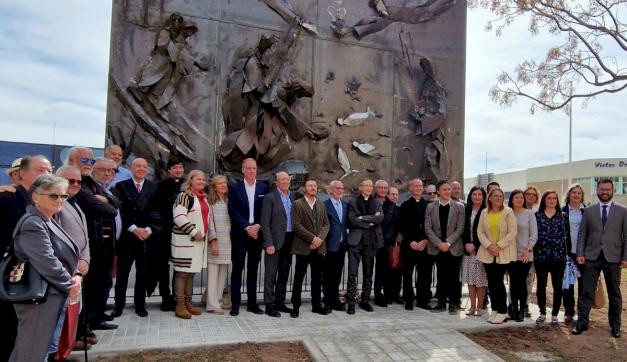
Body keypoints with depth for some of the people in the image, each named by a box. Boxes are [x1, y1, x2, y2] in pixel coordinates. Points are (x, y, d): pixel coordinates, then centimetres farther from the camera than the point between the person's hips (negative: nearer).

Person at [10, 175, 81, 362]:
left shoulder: (49, 221, 13)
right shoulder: (32, 224, -18)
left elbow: (64, 255, 16)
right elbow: (46, 262, -24)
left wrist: (76, 277, -2)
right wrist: (70, 286, -13)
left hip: (53, 295, 10)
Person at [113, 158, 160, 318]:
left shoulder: (153, 187, 8)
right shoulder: (121, 186, 4)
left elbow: (156, 211, 3)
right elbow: (121, 210, -5)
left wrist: (149, 229, -11)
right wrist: (134, 229, -14)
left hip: (147, 236, 1)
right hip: (127, 235, -1)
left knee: (143, 272, 8)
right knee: (122, 271, 3)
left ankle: (140, 305, 19)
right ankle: (119, 304, 17)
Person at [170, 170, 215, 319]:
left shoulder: (203, 198, 17)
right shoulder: (184, 196, -9)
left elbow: (208, 218, 21)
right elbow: (178, 217, -20)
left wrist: (212, 237, 14)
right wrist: (194, 231, -19)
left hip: (199, 240, 8)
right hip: (185, 240, -8)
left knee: (191, 272, 13)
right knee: (182, 272, -3)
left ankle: (188, 302, 21)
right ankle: (180, 305, 3)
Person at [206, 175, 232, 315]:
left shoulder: (229, 201, 13)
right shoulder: (210, 202, -2)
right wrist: (213, 241, -12)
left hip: (227, 242, 5)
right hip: (215, 242, -5)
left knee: (223, 274, 7)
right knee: (213, 273, -3)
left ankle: (218, 300, 16)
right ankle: (213, 304, 1)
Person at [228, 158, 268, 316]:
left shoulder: (263, 188, 8)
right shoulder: (235, 188, 3)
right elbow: (233, 211, -5)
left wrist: (258, 226, -10)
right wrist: (247, 227, -13)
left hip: (257, 233, 2)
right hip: (240, 233, -2)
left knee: (253, 269, 9)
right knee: (237, 269, 1)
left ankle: (252, 303, 16)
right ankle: (235, 304, 8)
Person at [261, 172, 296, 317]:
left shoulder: (293, 197, 12)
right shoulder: (269, 197, -5)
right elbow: (265, 223, -9)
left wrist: (295, 240, 5)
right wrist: (269, 243, -16)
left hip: (289, 240, 6)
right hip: (275, 241, -6)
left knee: (284, 274, 13)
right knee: (271, 274, 1)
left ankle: (280, 302, 24)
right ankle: (270, 305, 8)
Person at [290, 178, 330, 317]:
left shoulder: (321, 206, 16)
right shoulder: (297, 204, -2)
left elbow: (326, 224, 10)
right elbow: (297, 225, -11)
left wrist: (320, 238, -8)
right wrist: (312, 238, -15)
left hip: (319, 247, 5)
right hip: (303, 247, -5)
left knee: (317, 278, 10)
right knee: (299, 278, 0)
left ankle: (316, 305, 19)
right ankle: (296, 306, 8)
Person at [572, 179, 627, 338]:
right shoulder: (589, 211, 6)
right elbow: (582, 234, 5)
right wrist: (580, 254, -4)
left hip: (613, 257, 0)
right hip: (592, 257, 0)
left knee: (614, 293, 11)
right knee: (587, 292, 1)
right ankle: (582, 322, 8)